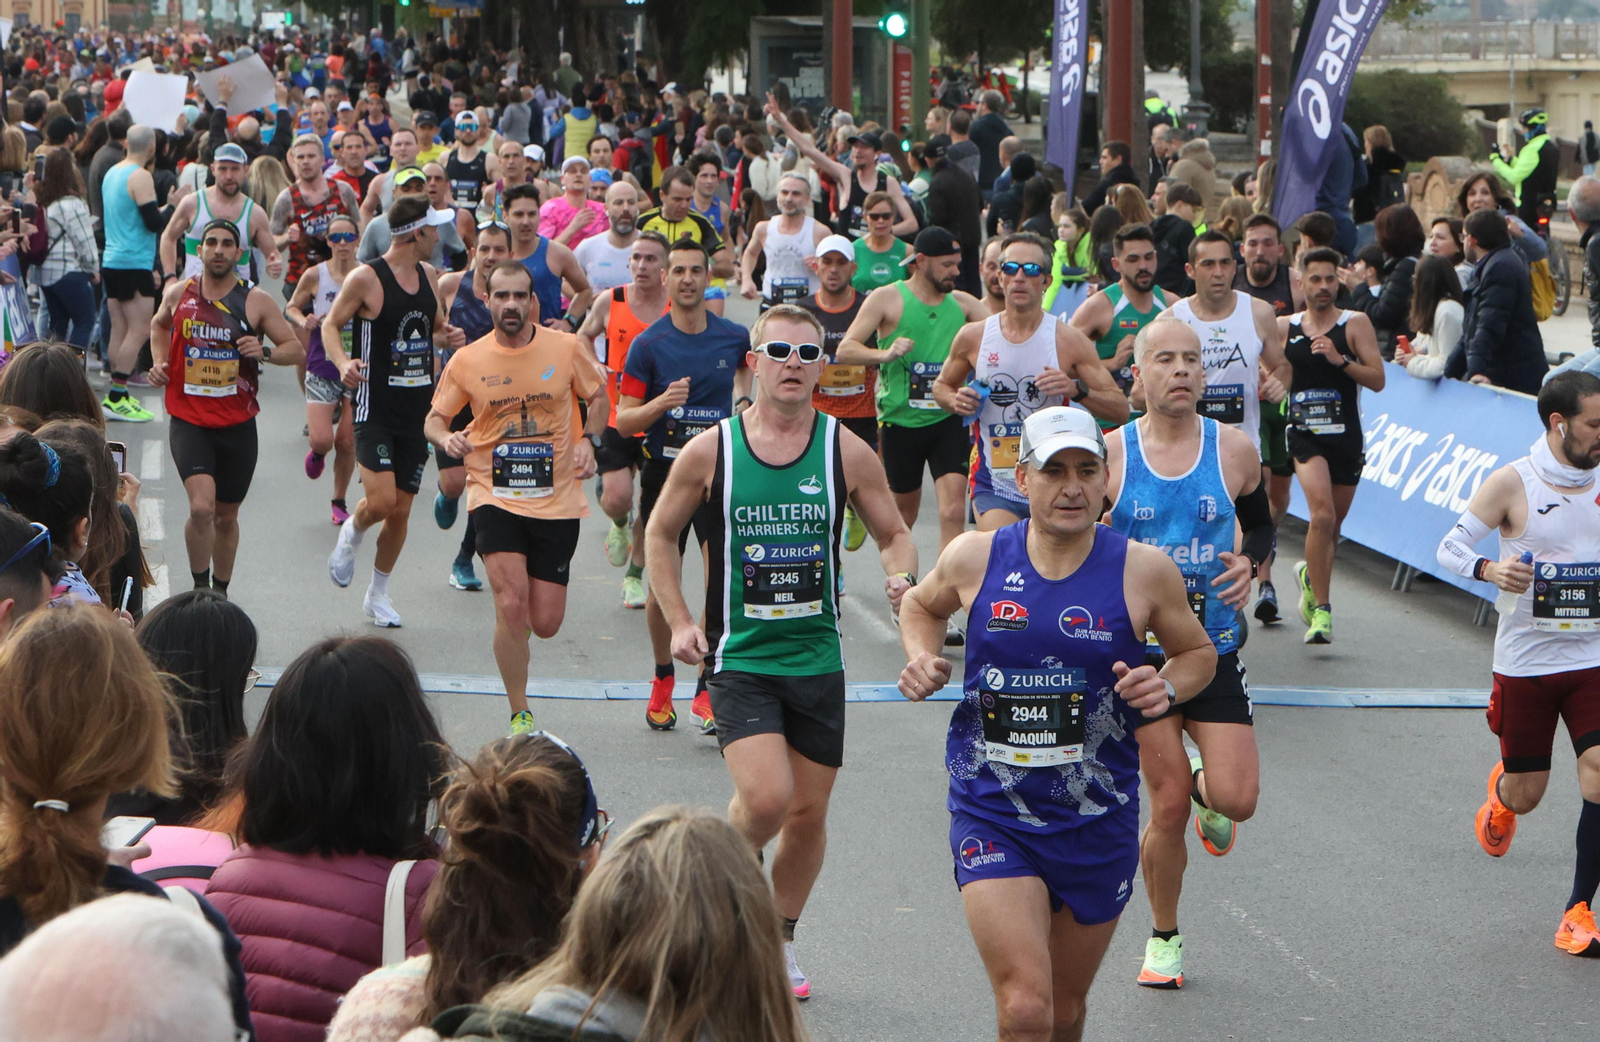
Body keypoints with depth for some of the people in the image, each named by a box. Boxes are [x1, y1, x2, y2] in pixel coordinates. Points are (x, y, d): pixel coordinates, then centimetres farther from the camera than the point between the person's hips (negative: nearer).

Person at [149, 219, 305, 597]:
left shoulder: (256, 302, -3)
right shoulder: (178, 295, 1)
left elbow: (296, 349, 1)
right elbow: (159, 326, 24)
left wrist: (264, 352, -19)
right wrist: (160, 362, 6)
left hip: (237, 425, 1)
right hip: (189, 421, -1)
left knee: (226, 517, 13)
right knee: (202, 507, -21)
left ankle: (220, 594, 32)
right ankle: (199, 587, -2)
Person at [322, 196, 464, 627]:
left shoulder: (429, 276, 10)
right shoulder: (365, 279, -10)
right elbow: (331, 324, -3)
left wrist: (448, 336, 0)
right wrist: (343, 362, -22)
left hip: (418, 406, 6)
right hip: (376, 407, -6)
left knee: (401, 510, 8)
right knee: (381, 501, -18)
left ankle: (378, 595, 24)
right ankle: (351, 533, 17)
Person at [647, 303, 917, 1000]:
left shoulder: (847, 452, -1)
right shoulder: (710, 451, -4)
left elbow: (894, 534, 9)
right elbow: (660, 534, 10)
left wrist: (901, 577, -13)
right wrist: (679, 622, 0)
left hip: (817, 657, 2)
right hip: (739, 656, -2)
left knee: (809, 811, 8)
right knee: (767, 797, -20)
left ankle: (779, 937, 30)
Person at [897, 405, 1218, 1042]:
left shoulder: (1144, 571, -6)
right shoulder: (975, 557, -3)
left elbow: (1198, 653, 11)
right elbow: (921, 605, 19)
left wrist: (1167, 687, -11)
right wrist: (921, 657, -1)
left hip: (1097, 824, 1)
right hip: (991, 816, -1)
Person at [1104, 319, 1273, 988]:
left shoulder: (1235, 450, 0)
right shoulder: (1110, 454, -4)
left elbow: (1261, 526, 16)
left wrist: (1249, 562, -5)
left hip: (1214, 644, 1)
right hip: (1139, 648, -1)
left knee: (1236, 800, -11)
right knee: (1169, 808, -2)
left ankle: (1204, 784, 27)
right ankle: (1164, 937, 22)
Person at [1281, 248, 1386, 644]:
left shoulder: (1356, 324, 1)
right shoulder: (1283, 328, 6)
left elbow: (1377, 379, -7)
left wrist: (1341, 360, -20)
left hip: (1347, 435, 1)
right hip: (1305, 434, -1)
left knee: (1333, 523, 12)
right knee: (1322, 515, -21)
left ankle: (1310, 575, 44)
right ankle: (1321, 610, -17)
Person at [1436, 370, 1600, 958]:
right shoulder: (1514, 483, -10)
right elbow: (1450, 548, -6)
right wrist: (1489, 570, -25)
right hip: (1525, 662, -2)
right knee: (1526, 793, 7)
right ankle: (1501, 792, 47)